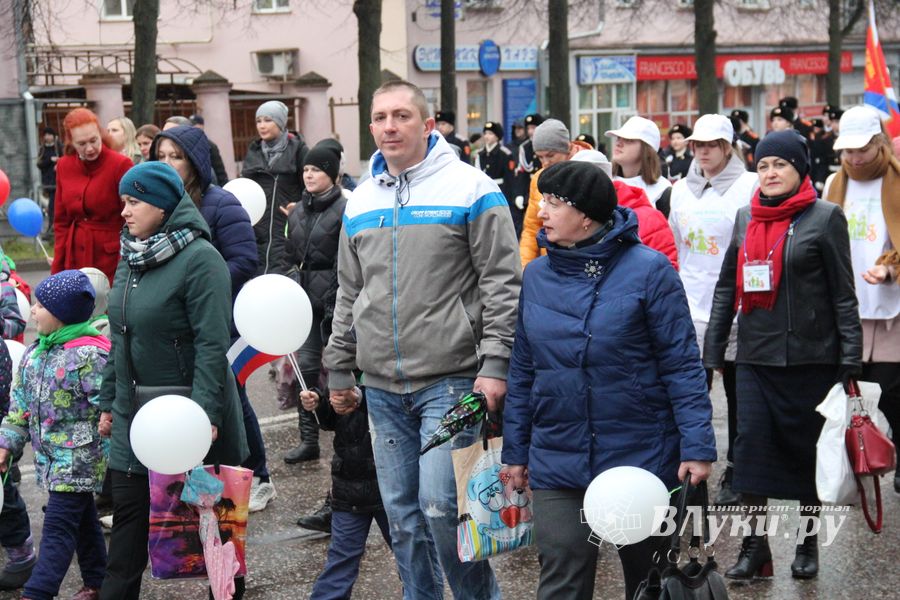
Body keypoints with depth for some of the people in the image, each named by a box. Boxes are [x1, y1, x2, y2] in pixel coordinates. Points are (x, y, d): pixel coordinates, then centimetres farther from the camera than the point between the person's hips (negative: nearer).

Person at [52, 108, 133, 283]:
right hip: (76, 259, 5)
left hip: (112, 258, -4)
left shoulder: (121, 165, -9)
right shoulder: (64, 166, 7)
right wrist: (57, 269, 7)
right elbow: (61, 221, 12)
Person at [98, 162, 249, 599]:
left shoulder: (199, 259, -16)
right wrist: (109, 401, 16)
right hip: (134, 412, 7)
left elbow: (212, 344, -21)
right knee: (128, 514, 6)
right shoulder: (131, 258, 8)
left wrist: (205, 412, -25)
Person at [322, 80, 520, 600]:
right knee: (403, 513, 10)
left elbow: (503, 284, -8)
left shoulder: (469, 188, -5)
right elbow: (350, 293, 20)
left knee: (441, 504, -12)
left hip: (450, 380, -6)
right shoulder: (362, 200, 13)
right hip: (382, 387, 6)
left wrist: (494, 363, -14)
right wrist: (339, 367, 17)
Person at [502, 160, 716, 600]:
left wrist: (697, 446, -15)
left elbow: (682, 365, -9)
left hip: (641, 458, -3)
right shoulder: (537, 275, 4)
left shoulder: (648, 270, -9)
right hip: (557, 464, 3)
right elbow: (523, 371, 10)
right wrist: (515, 451, 10)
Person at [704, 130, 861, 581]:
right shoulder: (745, 217, 10)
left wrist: (849, 357, -8)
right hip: (755, 355, 4)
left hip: (809, 356, -3)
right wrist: (712, 350, 10)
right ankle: (755, 544, 4)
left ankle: (808, 542, 22)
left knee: (806, 447, 6)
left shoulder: (825, 217, -3)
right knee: (752, 440, -4)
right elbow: (727, 286, 14)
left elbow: (843, 293, -4)